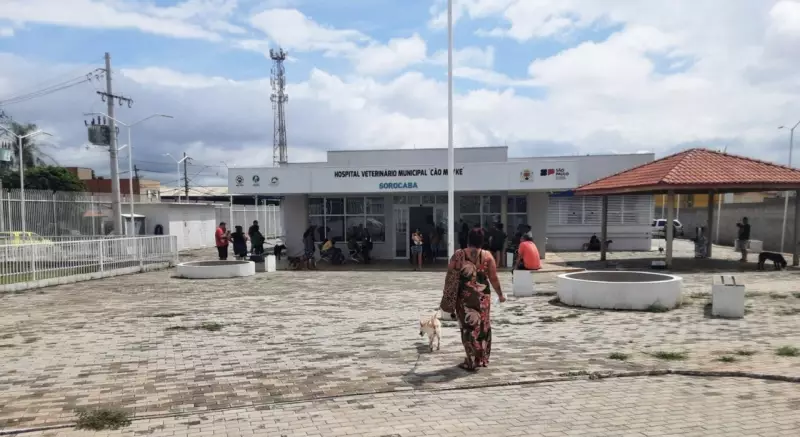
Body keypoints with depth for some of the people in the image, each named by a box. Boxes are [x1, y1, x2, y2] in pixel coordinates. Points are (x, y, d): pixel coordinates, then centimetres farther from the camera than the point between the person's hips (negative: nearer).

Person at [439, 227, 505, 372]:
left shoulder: (458, 255, -4)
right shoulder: (487, 256, -3)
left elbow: (450, 277, -3)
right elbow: (493, 278, 1)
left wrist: (447, 297, 7)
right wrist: (500, 294, 14)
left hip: (464, 297, -1)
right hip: (482, 296, 1)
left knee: (468, 328, 6)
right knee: (482, 327, 14)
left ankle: (472, 361, 10)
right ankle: (482, 359, 24)